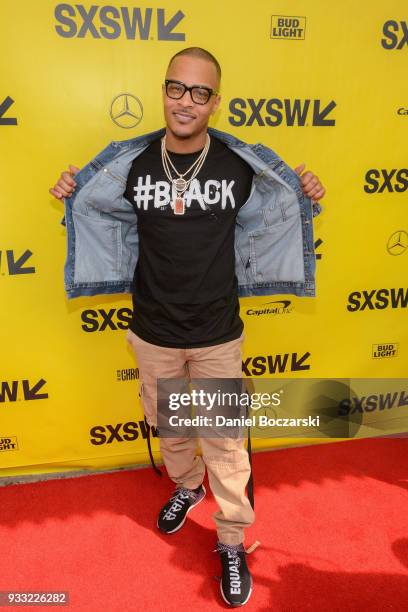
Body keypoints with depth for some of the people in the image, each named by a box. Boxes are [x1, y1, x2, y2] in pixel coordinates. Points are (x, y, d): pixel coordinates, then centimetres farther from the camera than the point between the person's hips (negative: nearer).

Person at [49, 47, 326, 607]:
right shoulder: (131, 162, -5)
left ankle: (233, 543, 32)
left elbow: (270, 217, 9)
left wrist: (307, 196, -6)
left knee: (225, 440, 9)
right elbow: (104, 215, 13)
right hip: (153, 333, 2)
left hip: (218, 334, -2)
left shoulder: (240, 164, -8)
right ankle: (187, 486, 53)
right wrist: (70, 194, -2)